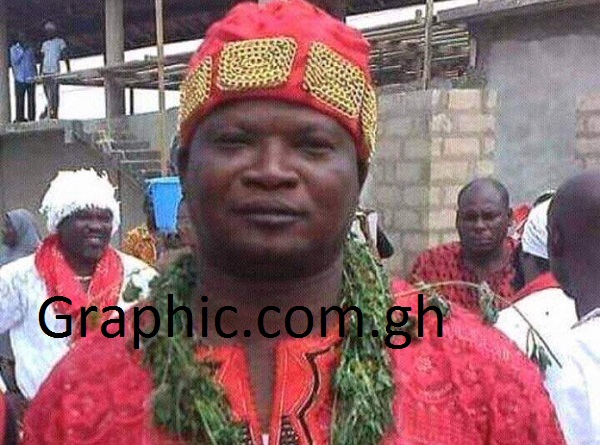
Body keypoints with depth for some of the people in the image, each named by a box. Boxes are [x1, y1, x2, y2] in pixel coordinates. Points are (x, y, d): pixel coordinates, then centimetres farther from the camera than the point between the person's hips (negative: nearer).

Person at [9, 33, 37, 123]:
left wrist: (36, 75, 10)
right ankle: (20, 118, 0)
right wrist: (22, 50, -8)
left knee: (31, 99, 2)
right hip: (20, 78, -3)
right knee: (20, 99, -4)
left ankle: (31, 118, 6)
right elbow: (15, 61, -8)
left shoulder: (30, 49, 13)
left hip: (30, 78, 3)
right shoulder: (14, 49, 5)